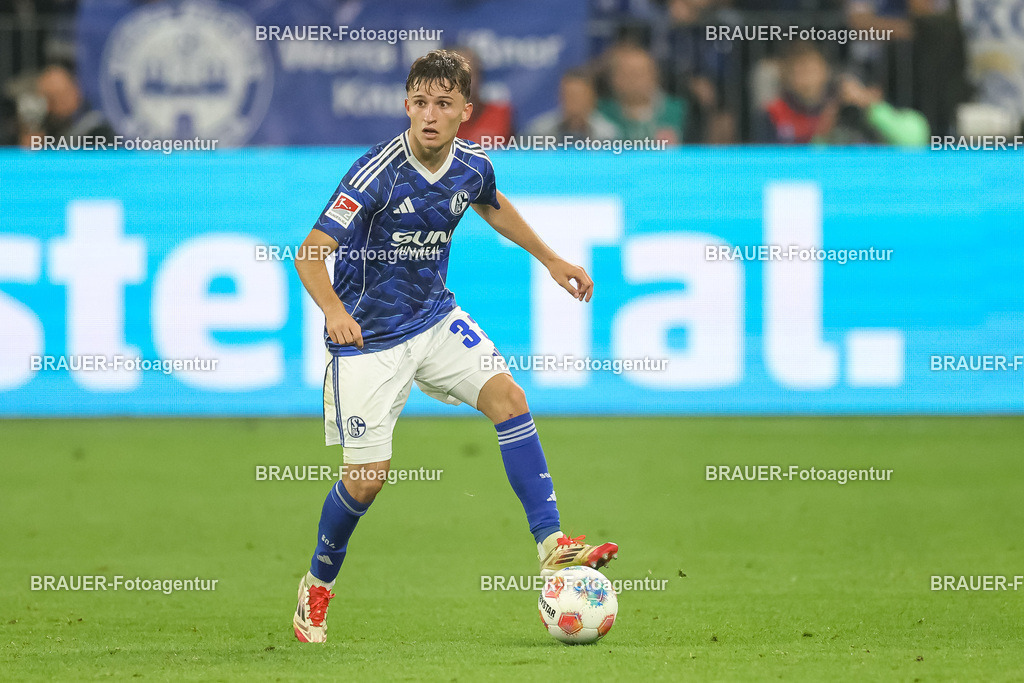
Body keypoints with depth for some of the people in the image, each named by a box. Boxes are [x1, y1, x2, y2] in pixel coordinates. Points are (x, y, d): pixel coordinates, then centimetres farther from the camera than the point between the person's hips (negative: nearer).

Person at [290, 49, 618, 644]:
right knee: (368, 477, -5)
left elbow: (493, 206, 21)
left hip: (435, 317, 5)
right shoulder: (377, 173, -24)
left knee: (508, 396, -15)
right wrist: (334, 309, -46)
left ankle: (552, 549, -14)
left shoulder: (473, 165, -5)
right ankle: (318, 587, 20)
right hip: (368, 336, -5)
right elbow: (311, 255, -27)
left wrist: (550, 259, 24)